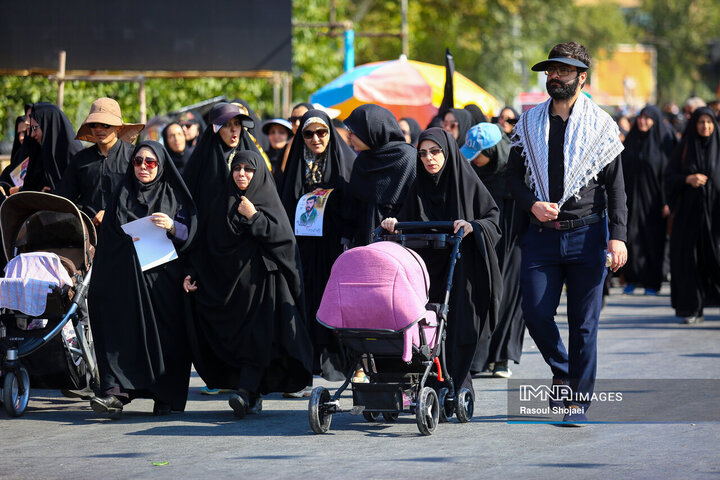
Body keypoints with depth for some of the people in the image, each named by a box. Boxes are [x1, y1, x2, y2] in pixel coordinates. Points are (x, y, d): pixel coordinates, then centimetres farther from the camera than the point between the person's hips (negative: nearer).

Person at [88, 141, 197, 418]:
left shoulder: (173, 196, 9)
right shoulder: (123, 195, 16)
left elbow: (189, 234, 1)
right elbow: (108, 236, 18)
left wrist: (172, 227, -18)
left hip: (162, 278, -1)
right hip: (126, 277, 1)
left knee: (163, 332, -4)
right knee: (121, 330, -11)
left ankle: (166, 398, 4)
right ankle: (115, 394, -21)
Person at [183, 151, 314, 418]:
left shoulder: (269, 202, 5)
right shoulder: (223, 205, 15)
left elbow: (283, 237, -8)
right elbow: (207, 245, 14)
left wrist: (254, 218, -13)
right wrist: (193, 275, 4)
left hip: (260, 280, -4)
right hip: (229, 282, 4)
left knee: (256, 337, -15)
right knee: (234, 337, 0)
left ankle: (245, 392, -26)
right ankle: (254, 396, 7)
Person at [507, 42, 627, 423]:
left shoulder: (600, 125, 3)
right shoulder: (529, 123, 9)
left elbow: (615, 185, 1)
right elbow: (513, 175, 12)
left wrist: (617, 236, -9)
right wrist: (533, 204, -8)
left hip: (586, 233, -2)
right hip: (541, 234, 2)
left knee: (583, 323, -1)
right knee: (535, 313, -5)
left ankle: (579, 399, 7)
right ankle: (562, 371, 22)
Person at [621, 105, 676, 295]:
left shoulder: (663, 142, -2)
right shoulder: (631, 139, 9)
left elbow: (668, 172, -6)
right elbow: (623, 170, 10)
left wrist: (666, 201, -13)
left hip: (652, 198, -3)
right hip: (632, 198, 3)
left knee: (653, 239, 0)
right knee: (632, 237, -6)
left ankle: (652, 282, 9)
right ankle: (632, 279, 4)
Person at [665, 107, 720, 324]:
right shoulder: (684, 148, 6)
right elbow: (669, 176, 4)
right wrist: (687, 179, -13)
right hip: (689, 211, 0)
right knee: (690, 258, -2)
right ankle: (693, 309, 3)